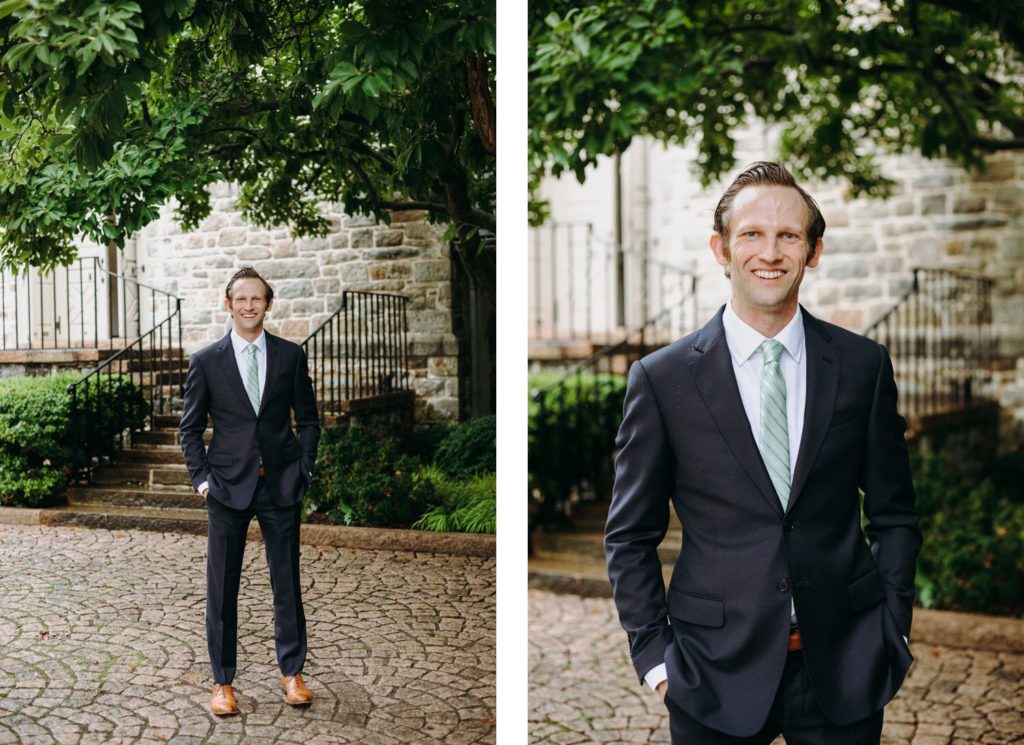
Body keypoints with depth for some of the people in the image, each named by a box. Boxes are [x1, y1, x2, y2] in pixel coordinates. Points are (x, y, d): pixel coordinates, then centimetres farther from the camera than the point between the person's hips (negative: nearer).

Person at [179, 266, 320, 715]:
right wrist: (201, 477, -4)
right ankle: (222, 681, 18)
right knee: (222, 586, 5)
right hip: (228, 485, -1)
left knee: (287, 580, 8)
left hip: (281, 483, 1)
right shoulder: (206, 362, 1)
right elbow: (190, 428, 6)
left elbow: (308, 419, 9)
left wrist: (304, 469, 0)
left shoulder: (291, 355, 4)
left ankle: (291, 672, 23)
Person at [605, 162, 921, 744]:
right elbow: (631, 536, 0)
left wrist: (893, 632, 2)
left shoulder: (864, 365, 1)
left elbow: (893, 514, 8)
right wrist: (654, 653, -4)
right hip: (717, 673, -1)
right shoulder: (662, 379, -5)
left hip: (845, 669, 2)